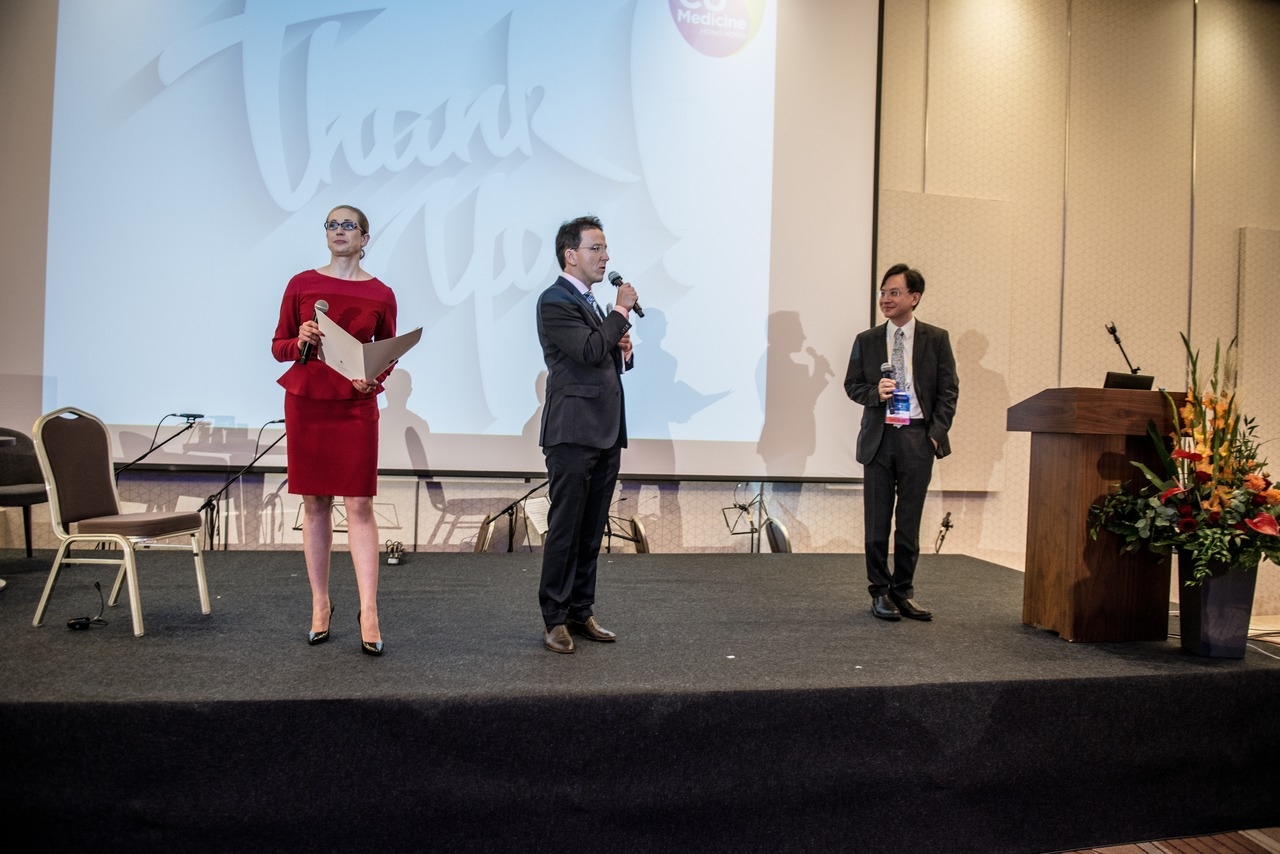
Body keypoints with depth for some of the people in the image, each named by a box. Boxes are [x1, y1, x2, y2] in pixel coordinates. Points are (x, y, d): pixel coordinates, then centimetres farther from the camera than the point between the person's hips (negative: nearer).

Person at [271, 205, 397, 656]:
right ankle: (320, 605, 16)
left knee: (359, 506, -5)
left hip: (356, 407, -1)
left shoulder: (380, 295, 3)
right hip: (306, 402, 1)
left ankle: (368, 613, -2)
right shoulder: (301, 284, 4)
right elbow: (278, 346, 8)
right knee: (314, 504, 5)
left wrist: (373, 380, -10)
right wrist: (300, 341, -14)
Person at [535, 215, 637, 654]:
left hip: (605, 432, 8)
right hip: (573, 432, -8)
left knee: (591, 531, 11)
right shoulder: (555, 301, -9)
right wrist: (621, 312, -10)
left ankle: (581, 612, 20)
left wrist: (623, 349, 5)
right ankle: (555, 619, 9)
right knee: (565, 529, -1)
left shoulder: (592, 302, 20)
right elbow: (590, 351, -22)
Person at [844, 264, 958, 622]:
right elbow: (852, 385, 9)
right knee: (877, 521, 4)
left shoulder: (936, 339, 4)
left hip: (918, 438, -1)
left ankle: (903, 592, 17)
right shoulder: (866, 340, 7)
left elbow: (949, 390, 3)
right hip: (879, 438, 1)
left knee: (909, 521, 5)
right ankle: (880, 592, 14)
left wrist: (937, 432, -6)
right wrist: (874, 392, -11)